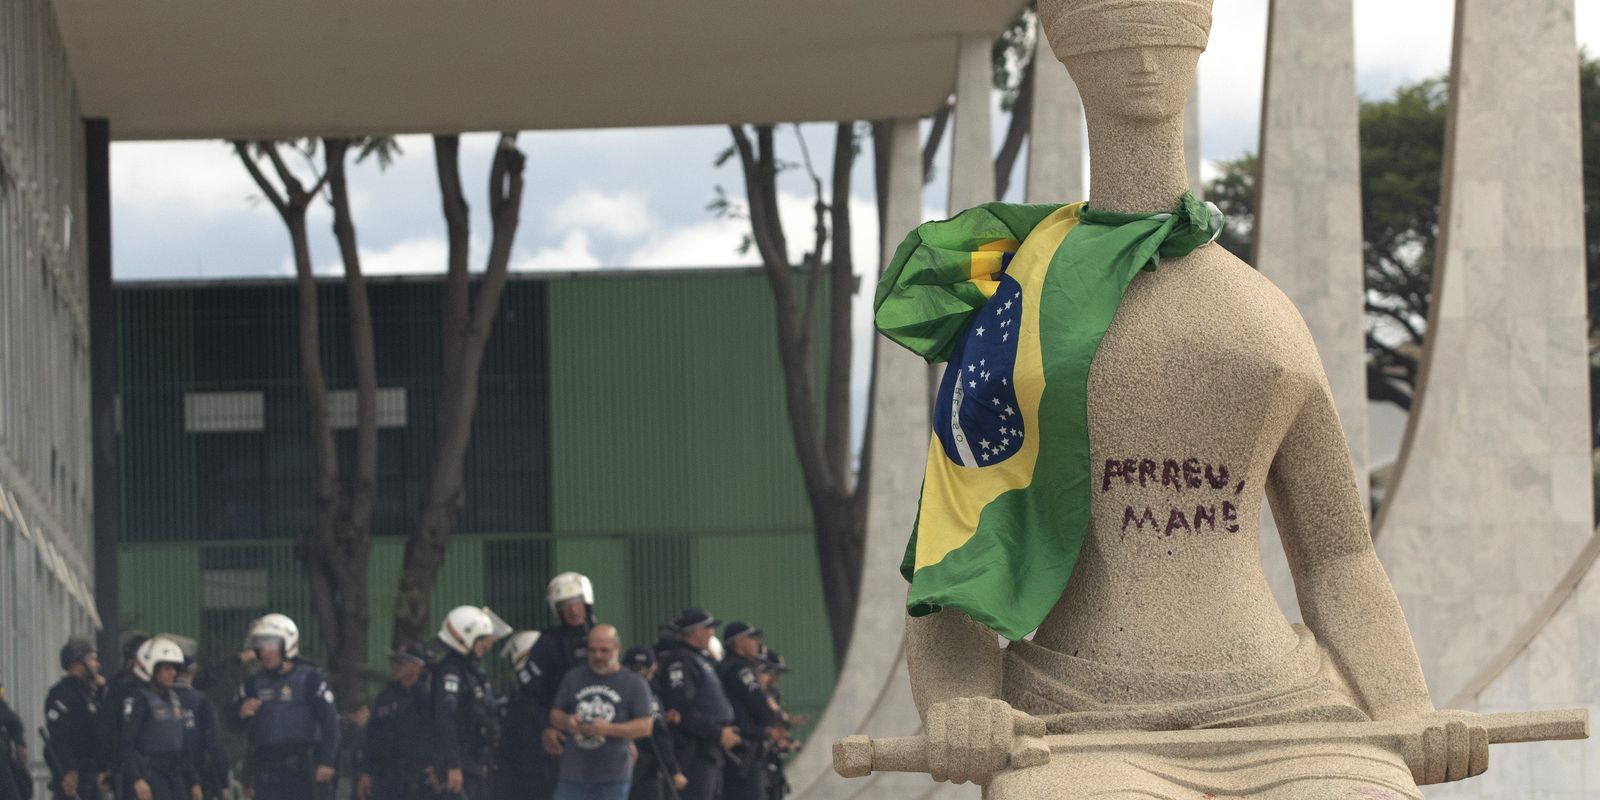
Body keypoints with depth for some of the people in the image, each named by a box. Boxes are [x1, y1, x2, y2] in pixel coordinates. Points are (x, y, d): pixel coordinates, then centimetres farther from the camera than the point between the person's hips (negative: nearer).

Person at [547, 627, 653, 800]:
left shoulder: (635, 683, 2)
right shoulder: (573, 678, 13)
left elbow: (646, 726, -5)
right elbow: (554, 716, 15)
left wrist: (609, 729, -19)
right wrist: (567, 721, -11)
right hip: (573, 772, 3)